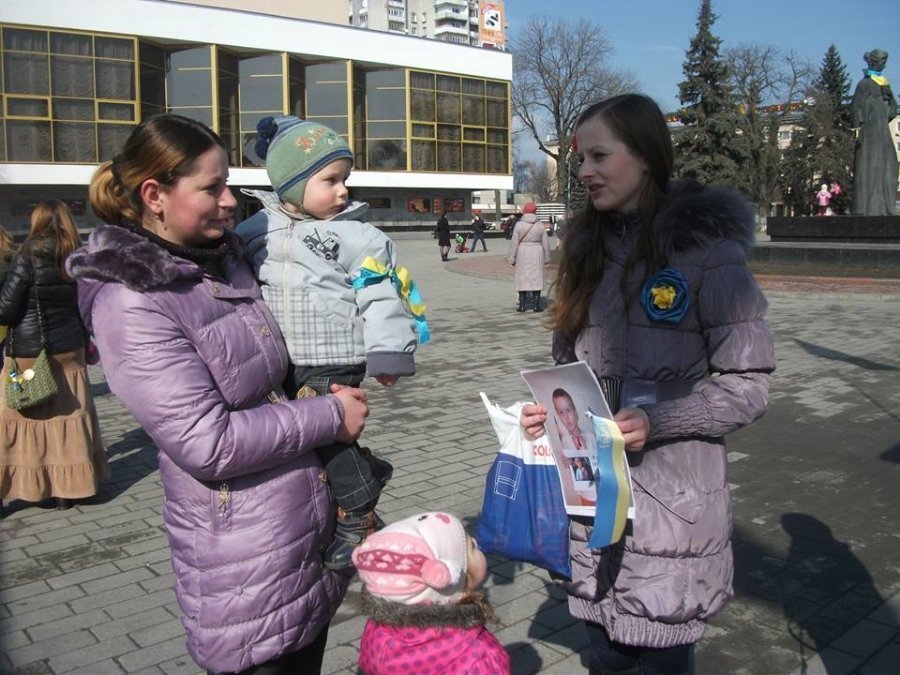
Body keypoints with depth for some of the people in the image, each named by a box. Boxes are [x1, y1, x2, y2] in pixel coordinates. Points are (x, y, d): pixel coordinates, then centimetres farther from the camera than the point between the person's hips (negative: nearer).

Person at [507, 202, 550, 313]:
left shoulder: (519, 225, -6)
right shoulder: (540, 225, -1)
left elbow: (514, 243, -7)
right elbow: (546, 243, 2)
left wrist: (511, 258, -1)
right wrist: (547, 258, 11)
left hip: (522, 254, -1)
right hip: (536, 254, 1)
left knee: (522, 278, 5)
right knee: (536, 278, 4)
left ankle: (522, 305, 6)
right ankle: (536, 305, 3)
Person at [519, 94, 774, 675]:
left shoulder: (707, 249, -11)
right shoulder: (590, 246, 7)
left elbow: (748, 385, -11)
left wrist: (655, 421, -22)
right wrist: (550, 408, -2)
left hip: (672, 498, -5)